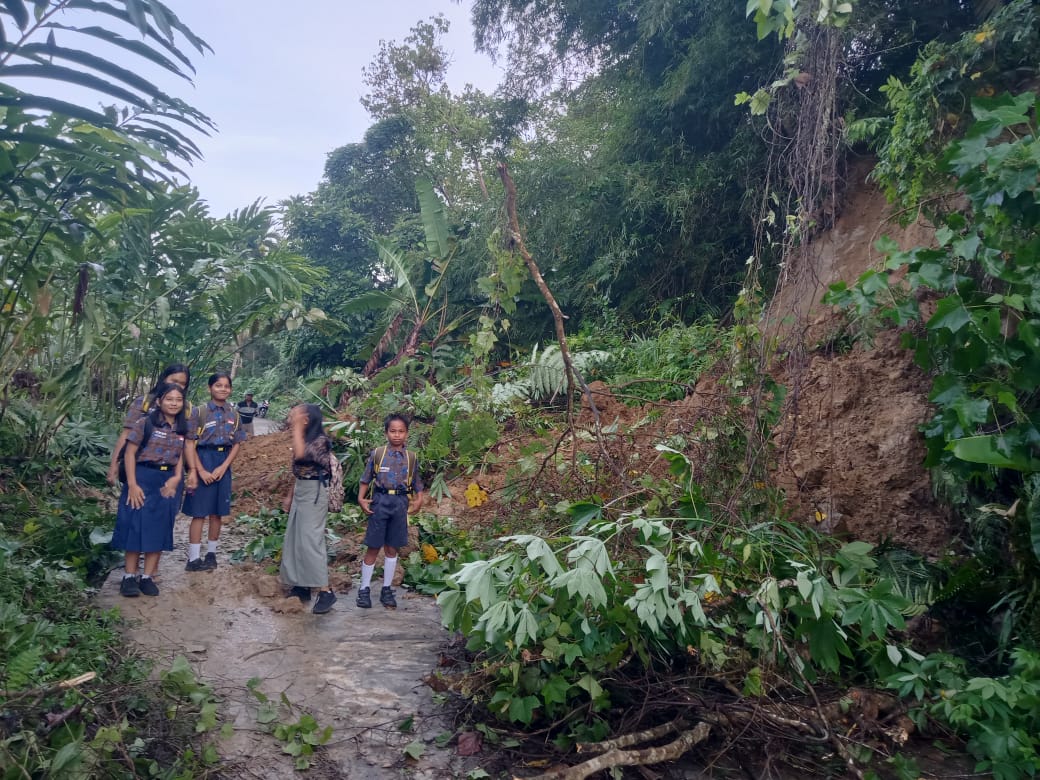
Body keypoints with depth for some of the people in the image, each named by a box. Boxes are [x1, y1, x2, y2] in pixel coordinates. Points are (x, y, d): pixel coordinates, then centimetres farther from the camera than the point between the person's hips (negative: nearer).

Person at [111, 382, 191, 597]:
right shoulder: (145, 422, -6)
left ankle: (148, 577, 14)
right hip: (143, 478, -4)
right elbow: (130, 453, -7)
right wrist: (132, 484, -13)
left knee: (160, 529, 6)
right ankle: (129, 577, 9)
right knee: (136, 526, -1)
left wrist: (177, 478, -6)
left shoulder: (184, 428, 7)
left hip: (168, 482, 4)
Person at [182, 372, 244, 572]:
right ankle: (193, 558, 3)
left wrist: (223, 467, -7)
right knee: (199, 512, -2)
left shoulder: (234, 414, 7)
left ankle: (211, 554, 21)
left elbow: (236, 445, 7)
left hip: (223, 464, 4)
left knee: (217, 512, 9)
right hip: (203, 460, -4)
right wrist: (199, 470, -15)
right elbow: (190, 444, -8)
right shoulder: (199, 412, -5)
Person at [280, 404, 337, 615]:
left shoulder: (320, 440, -16)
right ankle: (301, 586, 19)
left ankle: (326, 591, -7)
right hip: (300, 492, 9)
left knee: (310, 540, -11)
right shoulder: (305, 439, 11)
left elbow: (300, 454, -33)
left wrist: (297, 426, -25)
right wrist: (290, 495, 18)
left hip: (314, 493, -9)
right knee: (295, 540, 10)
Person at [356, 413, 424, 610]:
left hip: (400, 503, 2)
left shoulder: (411, 458, 5)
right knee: (373, 548, 2)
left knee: (392, 548, 9)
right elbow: (366, 479, 4)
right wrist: (361, 498, -6)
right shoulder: (377, 454, -1)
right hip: (380, 502, -2)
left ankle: (386, 589, 20)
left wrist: (418, 500, -4)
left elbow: (417, 483, 10)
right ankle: (364, 589, 14)